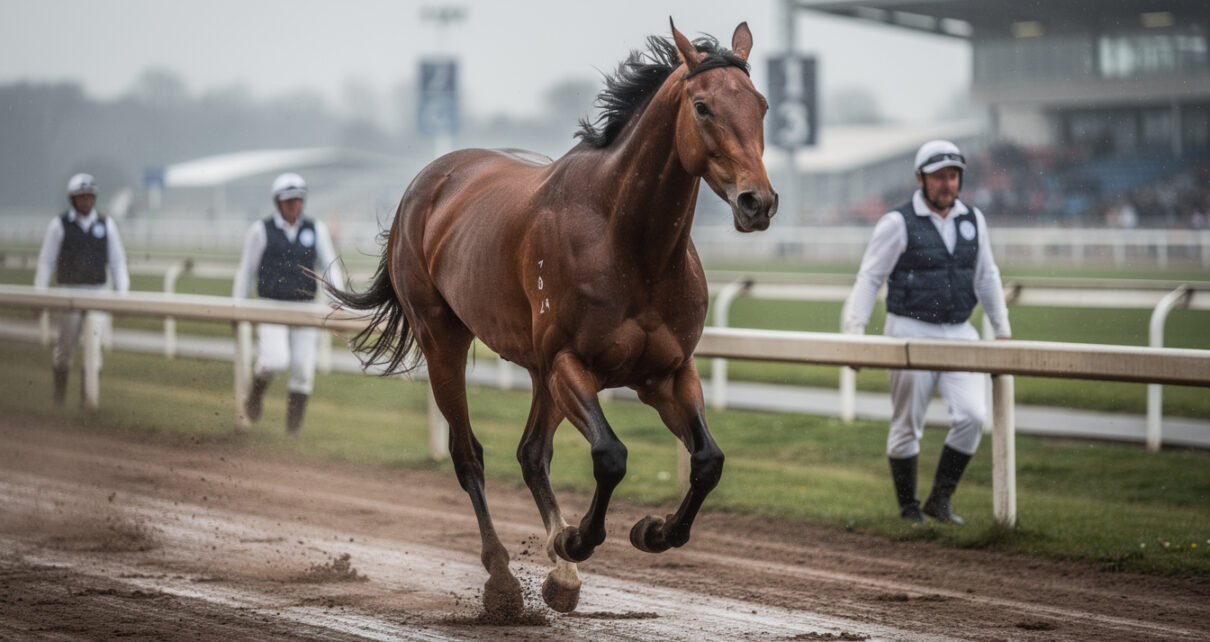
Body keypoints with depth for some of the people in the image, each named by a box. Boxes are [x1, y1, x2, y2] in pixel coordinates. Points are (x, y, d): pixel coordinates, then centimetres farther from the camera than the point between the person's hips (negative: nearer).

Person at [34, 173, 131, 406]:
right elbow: (46, 261, 1)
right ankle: (60, 387, 23)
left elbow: (117, 261, 8)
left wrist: (122, 292, 2)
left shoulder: (106, 224, 4)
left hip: (97, 291, 1)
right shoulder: (59, 225, -2)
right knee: (67, 342, 0)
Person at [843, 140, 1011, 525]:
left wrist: (1002, 330, 18)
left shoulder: (972, 219, 8)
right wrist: (854, 334, -14)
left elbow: (986, 277, 18)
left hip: (959, 334, 4)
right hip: (911, 334, -4)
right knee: (907, 425, 2)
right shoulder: (898, 223, -8)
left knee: (972, 416, -10)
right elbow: (869, 279, -7)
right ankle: (908, 508, 15)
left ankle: (940, 500, 3)